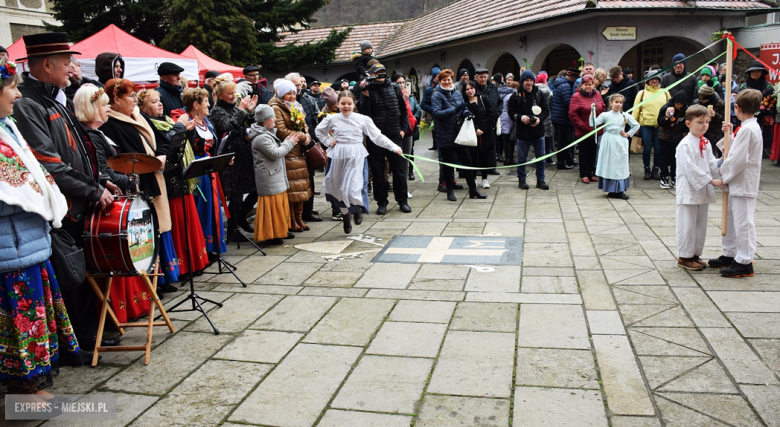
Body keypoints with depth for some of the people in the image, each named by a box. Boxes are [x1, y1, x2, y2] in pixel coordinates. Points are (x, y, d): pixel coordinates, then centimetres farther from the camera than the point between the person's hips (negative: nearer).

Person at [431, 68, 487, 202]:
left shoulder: (457, 93, 8)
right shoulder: (437, 95, -8)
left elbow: (463, 108, 16)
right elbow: (437, 113, -21)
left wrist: (466, 113, -9)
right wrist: (455, 109, -29)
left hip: (459, 134, 5)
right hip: (445, 136, -5)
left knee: (467, 161, 9)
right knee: (447, 163, 5)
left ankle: (473, 189, 19)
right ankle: (450, 190, 19)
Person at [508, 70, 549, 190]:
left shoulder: (539, 93, 3)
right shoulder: (516, 95, -4)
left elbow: (546, 110, 4)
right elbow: (511, 112, -2)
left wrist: (539, 118, -14)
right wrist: (520, 117, -19)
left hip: (538, 130, 2)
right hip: (523, 132, -2)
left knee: (541, 158, 8)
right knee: (522, 158, 8)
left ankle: (540, 180, 18)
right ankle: (521, 180, 22)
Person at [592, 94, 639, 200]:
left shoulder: (625, 116, 7)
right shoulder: (605, 115, -1)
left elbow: (636, 125, 16)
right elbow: (593, 124, -11)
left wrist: (628, 134, 6)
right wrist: (592, 112, -20)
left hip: (620, 144, 3)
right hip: (608, 144, -3)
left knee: (620, 166, 5)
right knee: (609, 166, -2)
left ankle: (619, 190, 10)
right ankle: (611, 190, 3)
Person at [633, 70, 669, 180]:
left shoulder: (665, 93, 12)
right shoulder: (642, 93, 7)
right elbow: (636, 109, 6)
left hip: (660, 125, 1)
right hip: (645, 125, -1)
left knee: (659, 149, 3)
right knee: (647, 149, 1)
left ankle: (656, 169, 16)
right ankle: (647, 169, 15)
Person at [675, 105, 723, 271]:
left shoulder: (706, 143, 10)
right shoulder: (685, 145, -15)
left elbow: (712, 163, 9)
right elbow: (691, 169, -20)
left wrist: (721, 174, -8)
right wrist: (711, 180, -20)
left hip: (704, 191, 8)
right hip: (689, 191, -8)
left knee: (701, 224, 14)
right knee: (687, 225, -1)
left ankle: (695, 254, 26)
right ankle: (684, 257, 10)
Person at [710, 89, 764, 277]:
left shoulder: (747, 129, -19)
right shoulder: (751, 127, 12)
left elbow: (739, 159, -23)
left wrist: (724, 170, -9)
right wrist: (729, 135, 9)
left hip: (743, 183, -10)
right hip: (737, 183, 10)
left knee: (743, 222, -4)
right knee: (731, 220, 18)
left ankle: (744, 263, 2)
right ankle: (729, 255, 29)